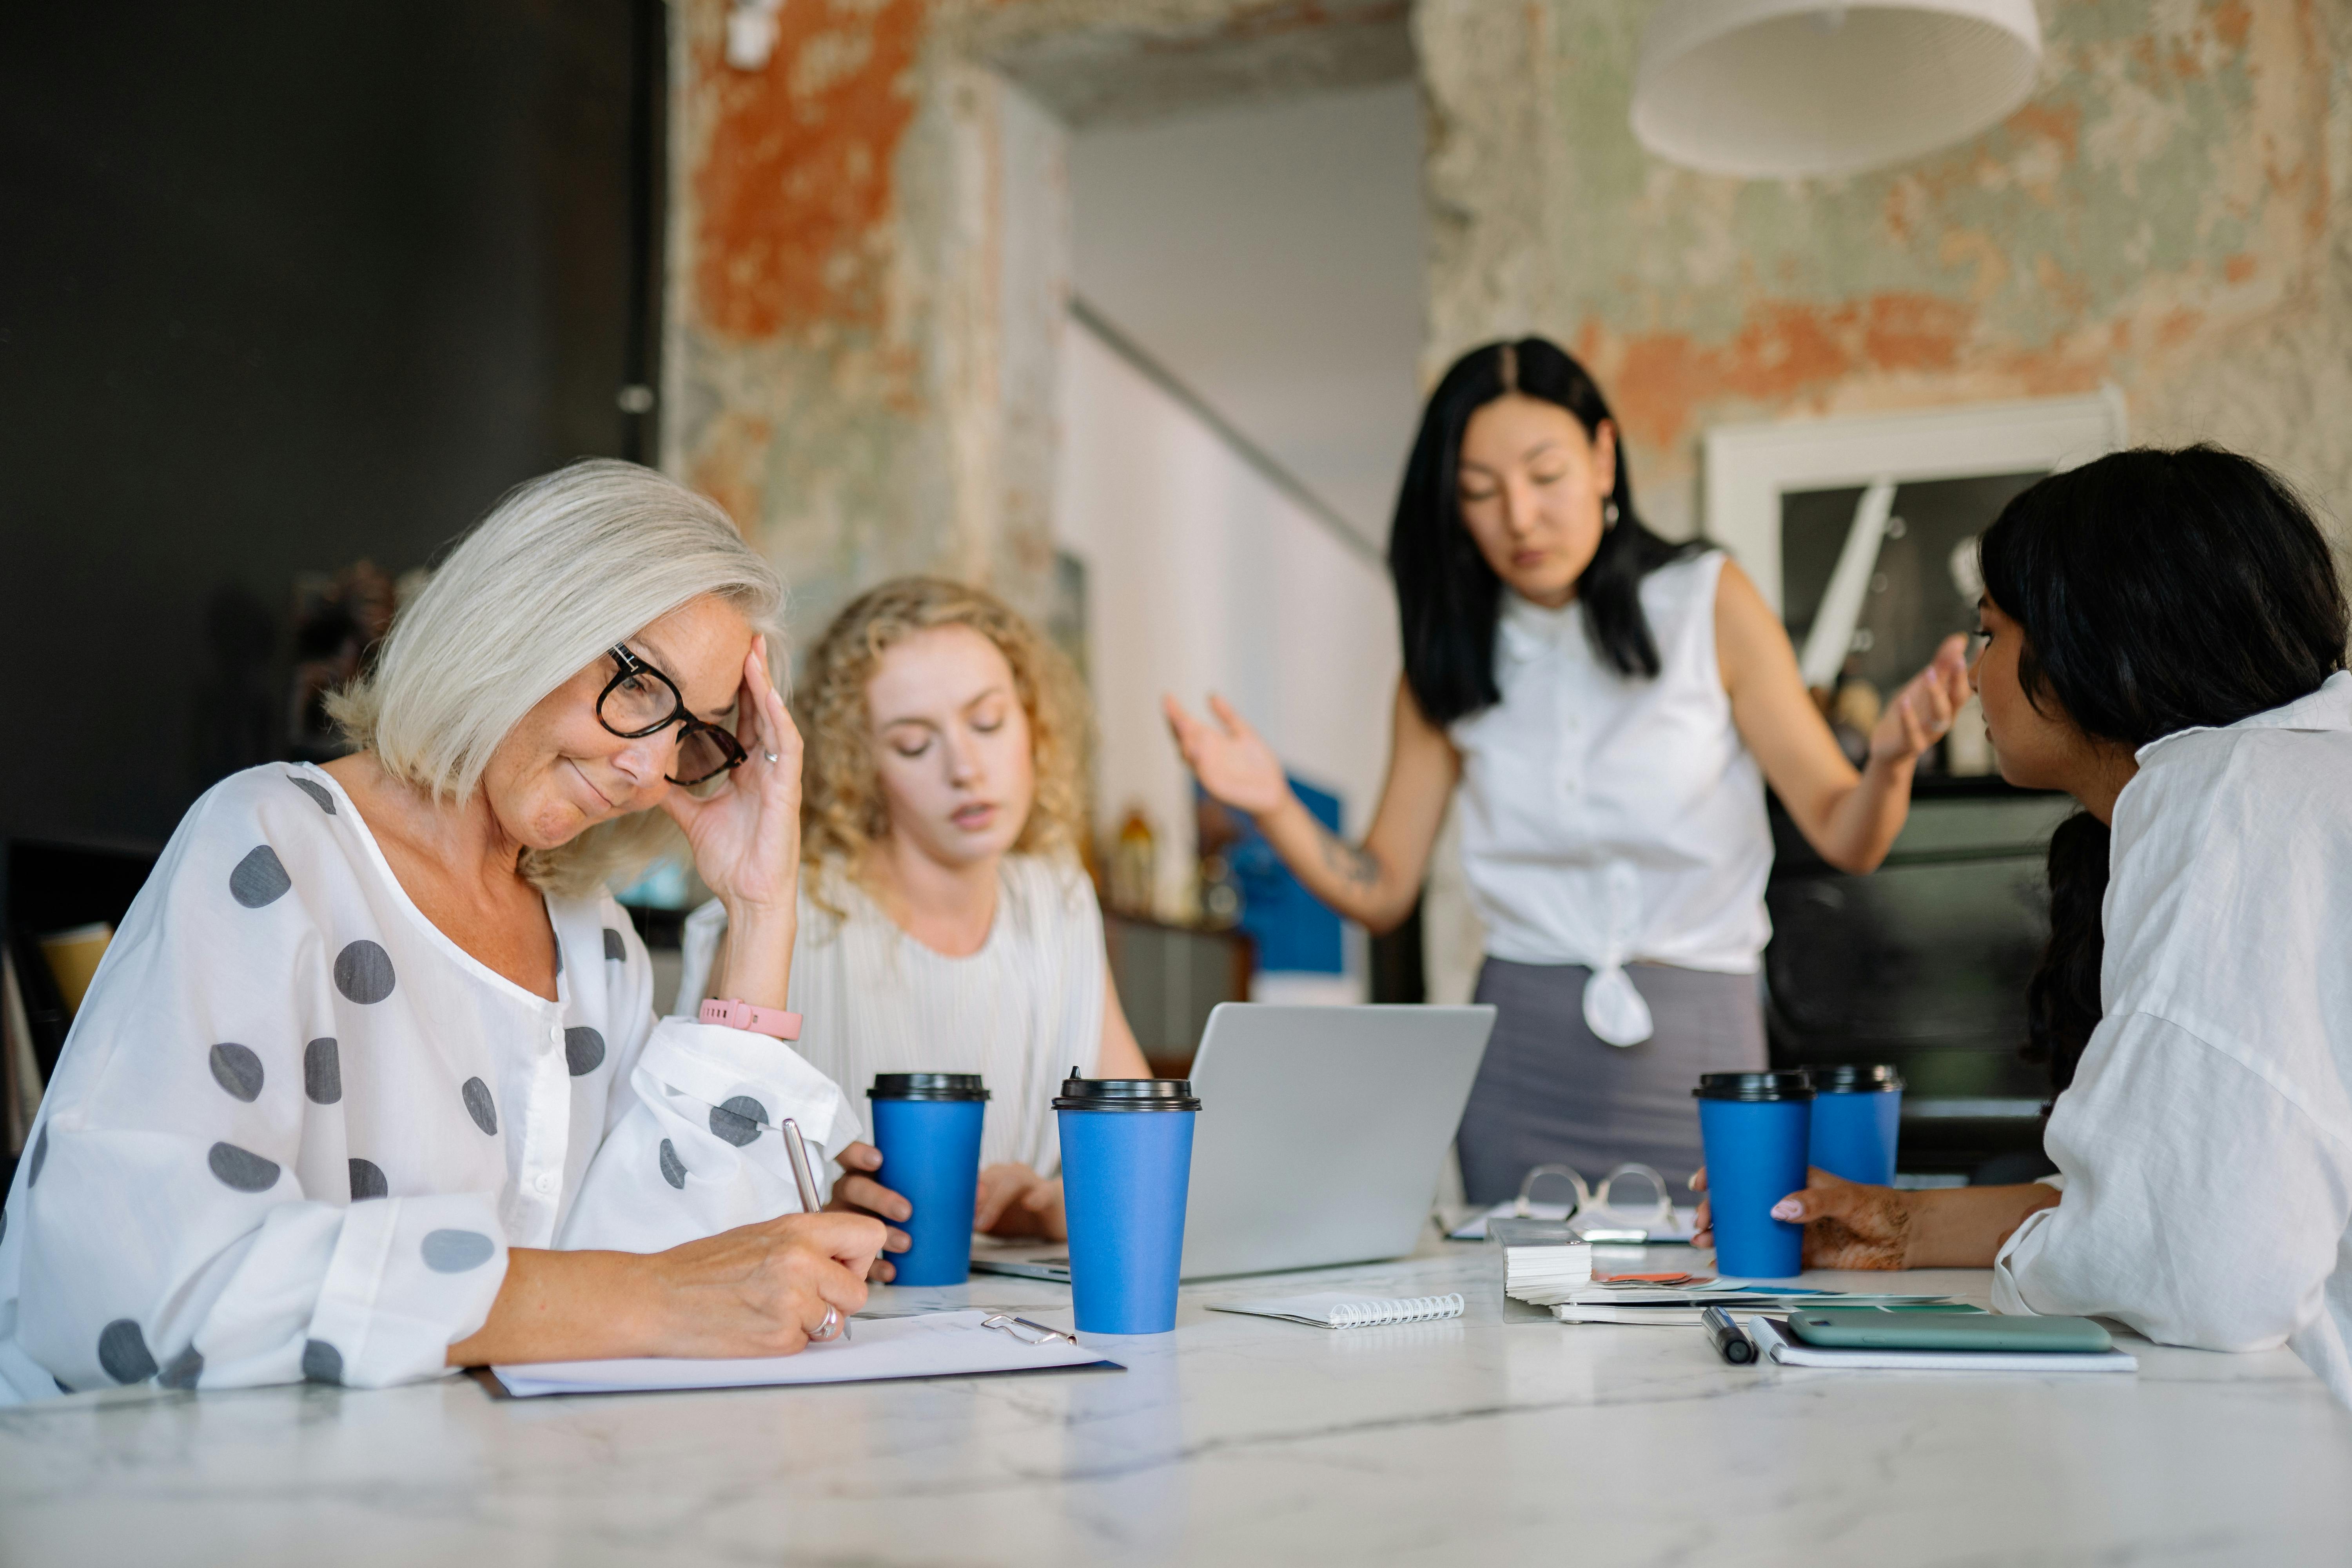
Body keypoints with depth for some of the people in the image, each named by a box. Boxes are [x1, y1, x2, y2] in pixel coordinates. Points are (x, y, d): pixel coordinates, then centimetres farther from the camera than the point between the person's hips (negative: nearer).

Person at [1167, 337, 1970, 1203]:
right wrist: (1275, 809, -12)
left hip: (1693, 1053, -2)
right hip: (1517, 1052, 2)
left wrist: (1889, 762, -24)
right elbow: (1381, 890, 5)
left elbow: (1843, 836, -3)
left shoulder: (1706, 602, -2)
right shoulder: (1452, 657, 5)